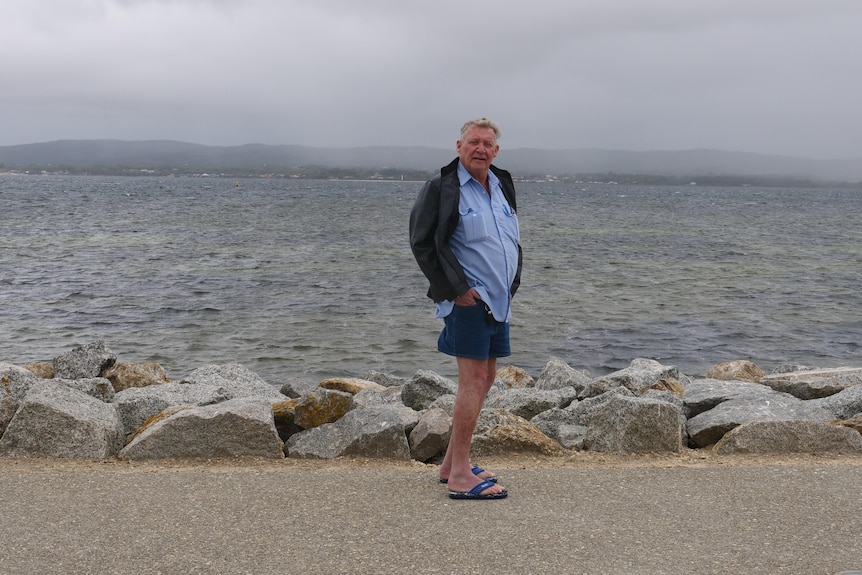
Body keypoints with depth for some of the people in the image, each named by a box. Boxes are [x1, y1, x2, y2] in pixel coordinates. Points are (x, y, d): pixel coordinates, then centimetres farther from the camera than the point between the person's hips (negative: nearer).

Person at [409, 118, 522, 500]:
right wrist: (456, 289, -14)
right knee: (474, 378, -11)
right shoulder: (441, 188, -8)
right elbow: (421, 243, -11)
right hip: (468, 299, -8)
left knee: (485, 377, 11)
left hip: (497, 299, 8)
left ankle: (451, 464, 22)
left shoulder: (503, 185, 14)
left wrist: (511, 285, 13)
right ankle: (460, 476, -5)